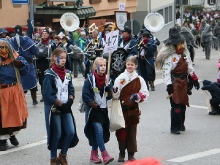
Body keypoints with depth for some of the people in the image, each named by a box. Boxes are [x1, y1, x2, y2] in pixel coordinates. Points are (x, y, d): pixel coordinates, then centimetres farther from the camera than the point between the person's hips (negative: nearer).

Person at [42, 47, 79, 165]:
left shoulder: (67, 73, 8)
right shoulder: (50, 74, -12)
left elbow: (71, 90, 12)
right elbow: (48, 94, -14)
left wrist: (70, 101, -6)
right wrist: (61, 104, -13)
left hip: (66, 107, 6)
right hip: (54, 108, -6)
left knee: (71, 132, 1)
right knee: (57, 134, 0)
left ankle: (63, 155, 20)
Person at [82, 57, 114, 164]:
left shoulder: (107, 79, 7)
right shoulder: (90, 80, -9)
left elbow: (109, 96, 11)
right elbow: (85, 96, -8)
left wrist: (110, 90, -11)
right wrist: (95, 105, -12)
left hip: (103, 110, 5)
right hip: (93, 111, -5)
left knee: (97, 132, 10)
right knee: (99, 130, -15)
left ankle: (94, 154, 22)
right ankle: (105, 155, -16)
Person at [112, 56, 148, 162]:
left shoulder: (139, 79, 5)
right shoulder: (120, 78, 2)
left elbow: (145, 94, 1)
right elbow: (116, 96, -1)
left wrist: (137, 96, -17)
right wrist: (114, 92, -23)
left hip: (133, 110, 1)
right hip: (122, 109, -1)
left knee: (132, 132, 6)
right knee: (121, 131, 1)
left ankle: (131, 154, 14)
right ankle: (121, 153, 12)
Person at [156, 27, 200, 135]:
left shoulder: (185, 53, 9)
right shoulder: (169, 56, -15)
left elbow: (190, 68, 18)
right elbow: (166, 72, -19)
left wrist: (194, 79, 17)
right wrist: (169, 85, -23)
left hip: (184, 82, 7)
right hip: (175, 83, -7)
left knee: (183, 104, 13)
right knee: (176, 106, -8)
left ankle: (181, 125, 27)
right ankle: (174, 128, 0)